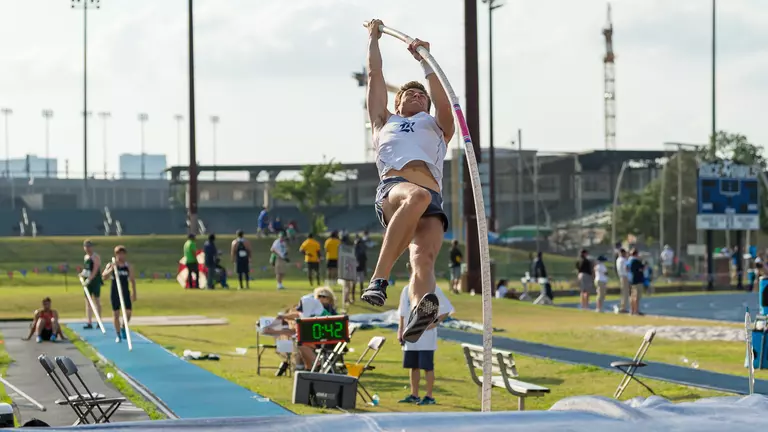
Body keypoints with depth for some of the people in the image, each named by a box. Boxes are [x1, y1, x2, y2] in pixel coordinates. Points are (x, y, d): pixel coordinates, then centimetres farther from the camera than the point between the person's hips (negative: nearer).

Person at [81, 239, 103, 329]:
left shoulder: (96, 257, -11)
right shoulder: (86, 257, 14)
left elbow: (95, 270, -20)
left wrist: (89, 279, -26)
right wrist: (83, 275, 9)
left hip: (95, 281, -7)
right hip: (87, 282, 8)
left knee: (97, 301, -1)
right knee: (88, 302, 4)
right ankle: (89, 323, 5)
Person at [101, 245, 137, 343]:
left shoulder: (128, 266, 4)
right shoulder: (111, 265, -2)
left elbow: (132, 280, 8)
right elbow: (104, 276, -17)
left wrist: (134, 293, 6)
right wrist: (112, 268, -31)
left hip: (125, 293, 2)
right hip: (115, 293, -2)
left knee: (128, 312, -6)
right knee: (116, 314, 1)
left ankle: (123, 328, 22)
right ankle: (118, 335, 11)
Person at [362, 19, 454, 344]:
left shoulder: (438, 128, 40)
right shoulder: (385, 122, 41)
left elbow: (444, 102, 20)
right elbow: (375, 76, 41)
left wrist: (425, 61, 13)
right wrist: (373, 38, 50)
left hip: (432, 197, 2)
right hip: (393, 186, -1)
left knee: (424, 259, -29)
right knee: (417, 197, -41)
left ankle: (418, 317, -60)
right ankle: (379, 279, -44)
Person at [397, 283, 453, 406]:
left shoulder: (433, 289, -3)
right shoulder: (407, 289, 13)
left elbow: (446, 308, -3)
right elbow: (402, 312, 18)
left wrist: (435, 322, -13)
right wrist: (400, 330, 10)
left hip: (427, 335, -5)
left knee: (427, 366, -5)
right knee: (413, 366, 9)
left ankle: (429, 396, 0)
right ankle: (414, 395, 17)